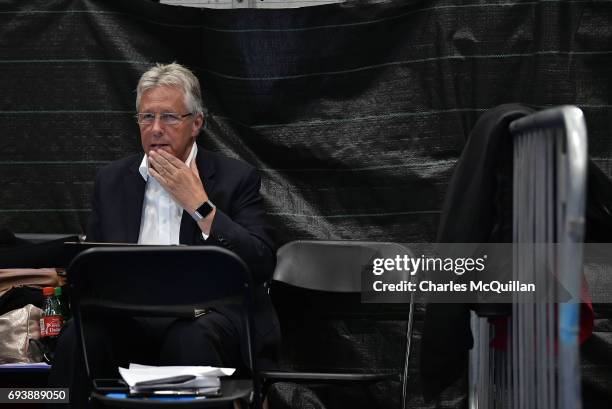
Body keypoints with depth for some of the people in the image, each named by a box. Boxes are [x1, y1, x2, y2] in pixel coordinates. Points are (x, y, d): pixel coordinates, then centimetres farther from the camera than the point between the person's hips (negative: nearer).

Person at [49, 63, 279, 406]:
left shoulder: (236, 178, 4)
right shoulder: (112, 180, 15)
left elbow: (262, 266, -7)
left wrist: (198, 204, -11)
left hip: (209, 311, -2)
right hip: (130, 312, 3)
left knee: (189, 341, -37)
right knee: (77, 339, -28)